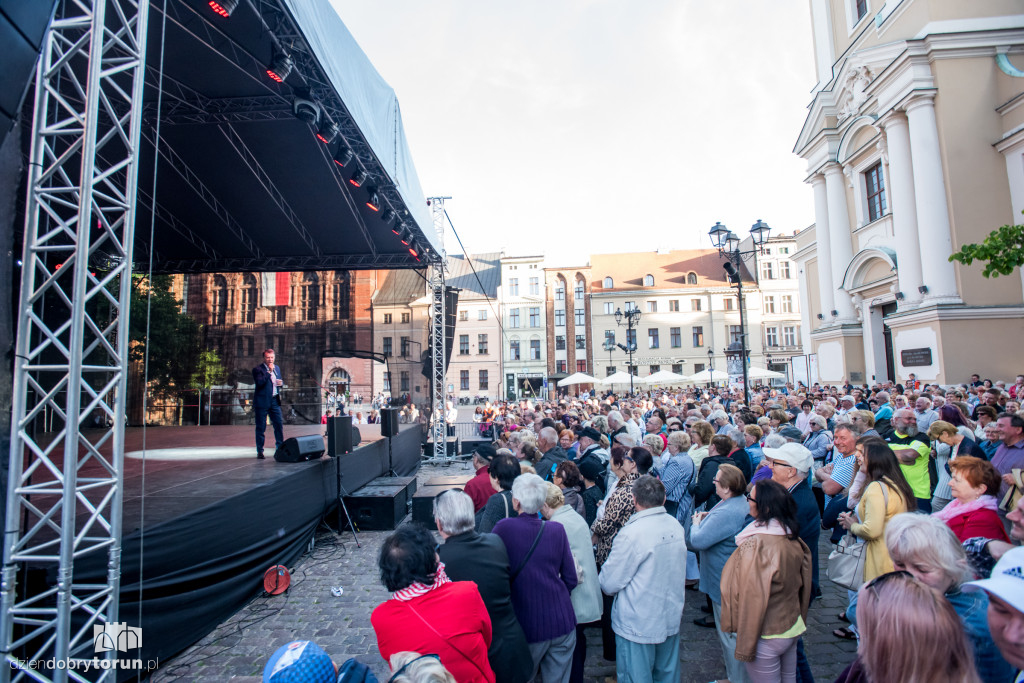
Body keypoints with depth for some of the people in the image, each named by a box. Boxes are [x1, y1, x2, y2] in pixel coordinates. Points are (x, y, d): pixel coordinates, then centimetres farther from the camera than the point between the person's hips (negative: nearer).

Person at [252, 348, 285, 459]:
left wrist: (281, 383, 1)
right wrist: (269, 371, -19)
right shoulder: (257, 369, -6)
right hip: (262, 402, -5)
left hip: (274, 401, 6)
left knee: (279, 425, 6)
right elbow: (259, 383, -20)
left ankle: (280, 448, 17)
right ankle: (260, 452, 10)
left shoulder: (277, 368, 14)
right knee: (261, 428, 2)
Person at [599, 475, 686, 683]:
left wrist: (603, 579, 3)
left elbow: (610, 583, -18)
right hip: (671, 618, 7)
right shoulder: (676, 526, -4)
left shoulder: (631, 533, -26)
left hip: (638, 625, -6)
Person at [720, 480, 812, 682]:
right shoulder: (794, 540, -5)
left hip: (766, 637, -7)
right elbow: (802, 587, 7)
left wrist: (744, 646, -14)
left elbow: (752, 599, -24)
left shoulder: (756, 546, -28)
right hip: (793, 628, 7)